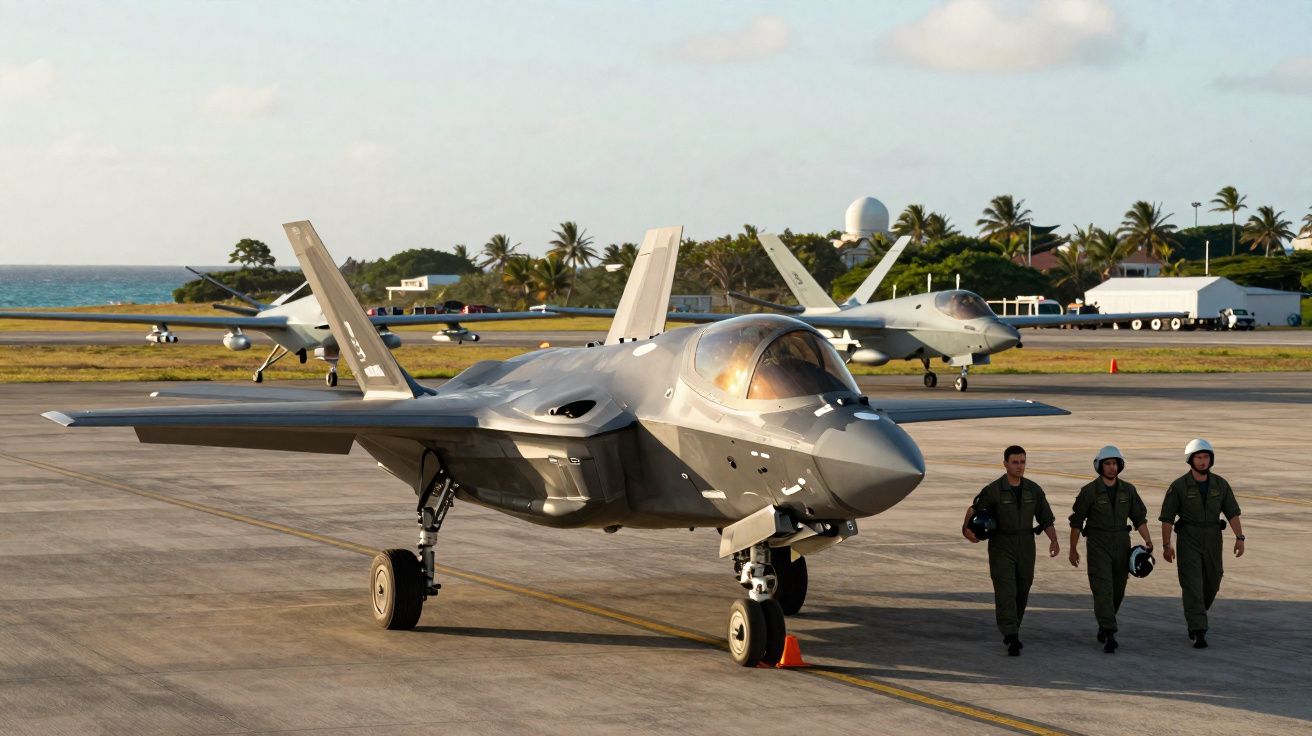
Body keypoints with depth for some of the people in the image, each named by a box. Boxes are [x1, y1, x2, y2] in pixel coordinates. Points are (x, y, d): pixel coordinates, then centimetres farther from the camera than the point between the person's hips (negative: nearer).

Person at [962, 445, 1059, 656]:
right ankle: (1011, 639, -20)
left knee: (1022, 592, 10)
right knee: (1005, 591, -13)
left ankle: (1013, 631, 28)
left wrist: (1053, 540, -11)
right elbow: (974, 509, 5)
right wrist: (967, 529, -13)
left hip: (1026, 546, 4)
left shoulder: (1033, 490, 2)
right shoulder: (993, 490, -8)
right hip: (1001, 547, -4)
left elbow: (1046, 519, 5)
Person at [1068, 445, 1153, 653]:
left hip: (1121, 544, 4)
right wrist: (1073, 550, 1)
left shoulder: (1128, 490, 3)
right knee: (1103, 590, -12)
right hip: (1098, 546, -4)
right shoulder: (1089, 492, -7)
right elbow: (1076, 521, -1)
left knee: (1118, 590, 11)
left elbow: (1139, 518, 7)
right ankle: (1109, 636, -16)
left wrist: (1148, 541, -7)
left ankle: (1104, 625, 34)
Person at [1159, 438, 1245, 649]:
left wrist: (1240, 538, -10)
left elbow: (1232, 512, 0)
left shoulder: (1220, 484, -1)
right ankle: (1199, 633, -14)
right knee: (1192, 585, -12)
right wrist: (1166, 545, -4)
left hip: (1212, 540, 4)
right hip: (1188, 540, -4)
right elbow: (1167, 517, -4)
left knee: (1211, 584, 12)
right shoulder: (1179, 486, -10)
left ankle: (1193, 618, 40)